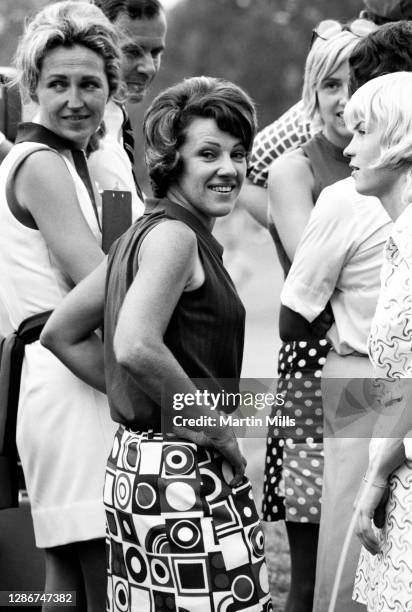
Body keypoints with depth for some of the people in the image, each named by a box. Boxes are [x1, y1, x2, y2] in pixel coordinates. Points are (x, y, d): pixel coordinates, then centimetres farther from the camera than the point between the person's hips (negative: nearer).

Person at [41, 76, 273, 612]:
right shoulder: (174, 234, -13)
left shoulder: (141, 233, 15)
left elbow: (61, 332, 21)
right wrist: (213, 425, -17)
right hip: (185, 470, -10)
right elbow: (136, 347, -28)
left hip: (134, 462, 10)